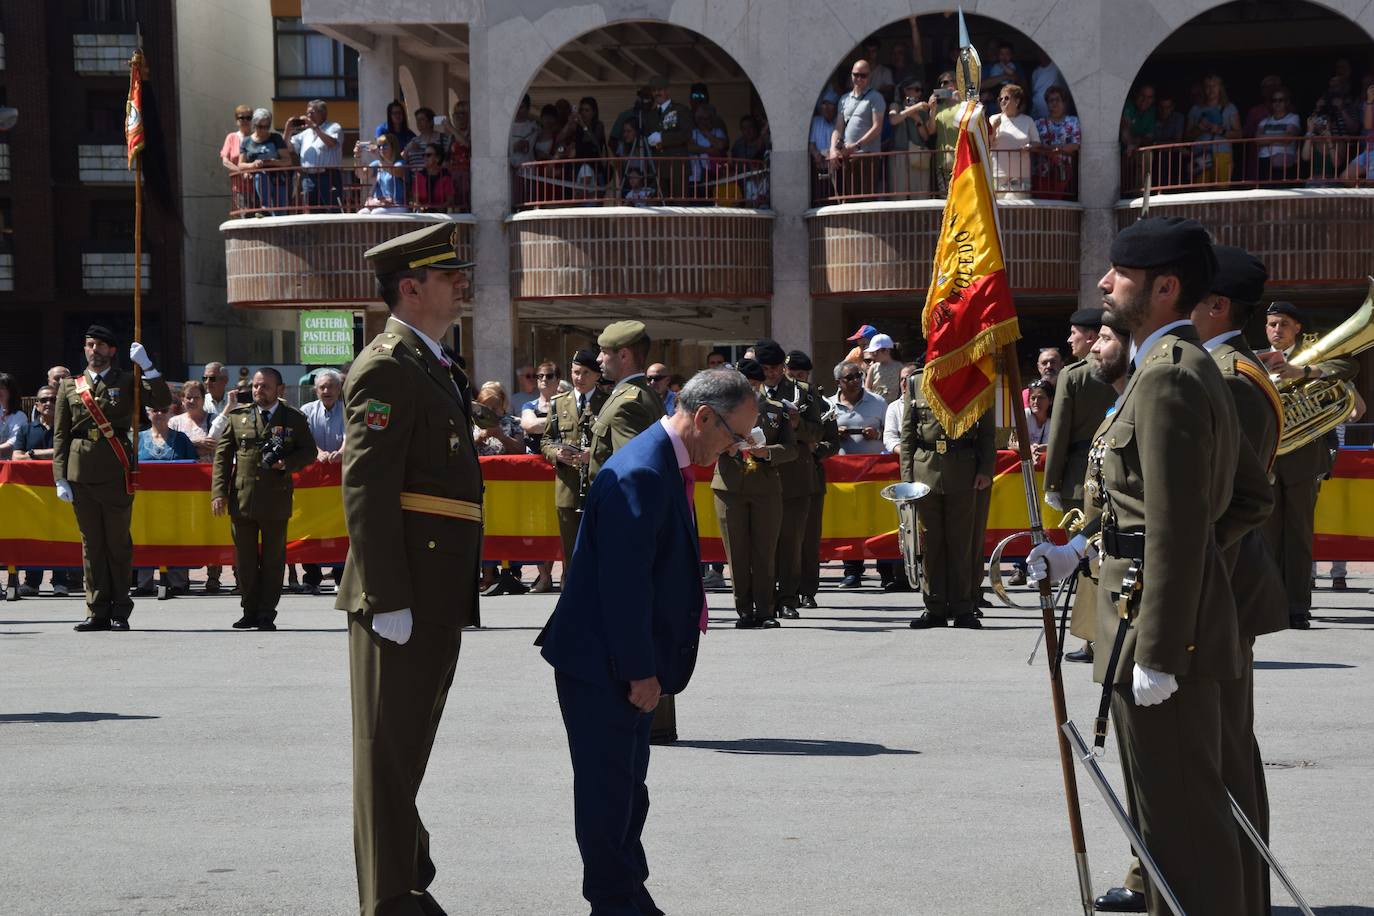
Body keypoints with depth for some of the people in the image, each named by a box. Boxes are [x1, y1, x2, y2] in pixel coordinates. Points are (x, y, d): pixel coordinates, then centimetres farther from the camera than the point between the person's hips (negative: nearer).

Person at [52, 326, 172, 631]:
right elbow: (60, 435, 10)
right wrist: (60, 478, 2)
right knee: (91, 544, 4)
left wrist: (146, 365, -13)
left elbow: (162, 400, -7)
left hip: (117, 473, -2)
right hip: (81, 474, 2)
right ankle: (97, 611, 9)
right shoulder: (69, 386, 14)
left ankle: (120, 611, 7)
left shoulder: (127, 382, 9)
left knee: (118, 543, 0)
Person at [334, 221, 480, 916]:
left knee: (411, 739, 18)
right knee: (390, 744, -3)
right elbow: (366, 488, -19)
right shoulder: (387, 367, -12)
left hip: (438, 591, 9)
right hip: (404, 590, -9)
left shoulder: (436, 365, 19)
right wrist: (386, 597, -23)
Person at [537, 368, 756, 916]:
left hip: (631, 664, 10)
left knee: (627, 788, 17)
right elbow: (624, 583, -25)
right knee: (608, 789, 0)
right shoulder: (639, 474, -23)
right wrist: (641, 671, -21)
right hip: (599, 664, -10)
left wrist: (649, 668, 14)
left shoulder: (666, 466, 11)